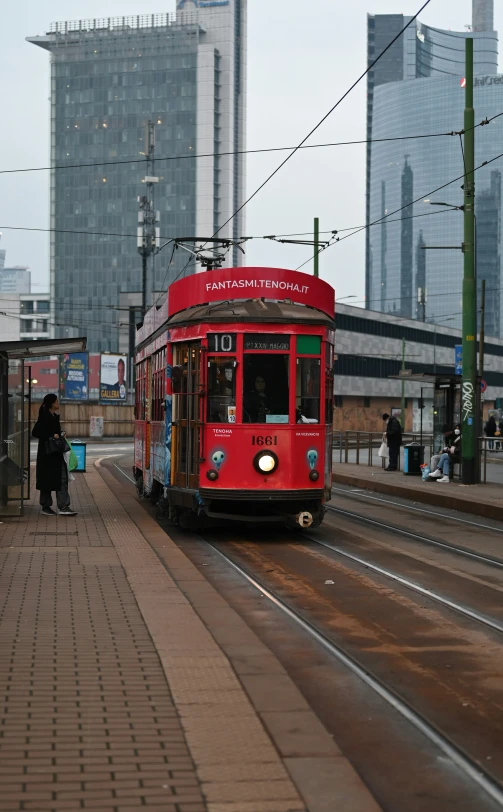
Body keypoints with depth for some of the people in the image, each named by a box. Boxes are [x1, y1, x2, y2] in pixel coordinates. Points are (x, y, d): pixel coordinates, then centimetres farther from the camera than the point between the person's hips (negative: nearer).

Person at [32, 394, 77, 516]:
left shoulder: (55, 417, 12)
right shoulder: (44, 417, -12)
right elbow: (35, 432, -18)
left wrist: (60, 434, 6)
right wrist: (51, 436, -19)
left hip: (57, 453, 8)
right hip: (47, 453, -8)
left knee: (62, 480, 0)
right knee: (47, 480, 2)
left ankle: (63, 507, -2)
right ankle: (46, 507, 13)